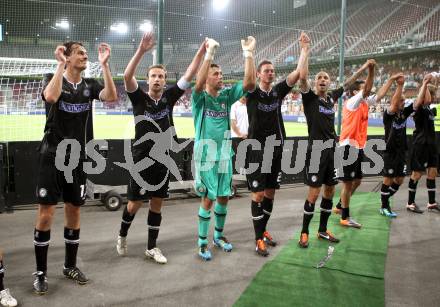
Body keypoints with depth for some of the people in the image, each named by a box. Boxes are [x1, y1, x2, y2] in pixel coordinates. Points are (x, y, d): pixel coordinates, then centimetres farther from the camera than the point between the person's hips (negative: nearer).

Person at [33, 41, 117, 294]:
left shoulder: (90, 84, 7)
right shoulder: (53, 79, -3)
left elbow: (111, 97, -13)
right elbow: (51, 97, -27)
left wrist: (104, 64, -15)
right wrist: (61, 64, -21)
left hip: (78, 158, 4)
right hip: (53, 157, -3)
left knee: (74, 211, 11)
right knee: (46, 213, -3)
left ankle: (70, 266, 26)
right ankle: (41, 272, 12)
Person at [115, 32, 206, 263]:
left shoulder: (169, 97, 3)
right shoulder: (139, 98, -6)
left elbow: (189, 75, -1)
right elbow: (127, 76, -23)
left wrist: (201, 50, -9)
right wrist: (142, 50, -32)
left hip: (162, 159, 3)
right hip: (142, 160, -3)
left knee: (157, 203, 9)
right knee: (135, 203, 4)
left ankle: (151, 247, 21)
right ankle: (122, 235, 32)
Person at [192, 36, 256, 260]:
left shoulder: (227, 96, 5)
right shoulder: (200, 98, -7)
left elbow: (249, 82, -7)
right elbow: (198, 83, -30)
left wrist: (249, 53, -14)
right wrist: (209, 53, -32)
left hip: (224, 155, 5)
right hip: (206, 156, -5)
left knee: (223, 198, 13)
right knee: (208, 200, -1)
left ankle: (219, 235, 31)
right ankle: (202, 242, 14)